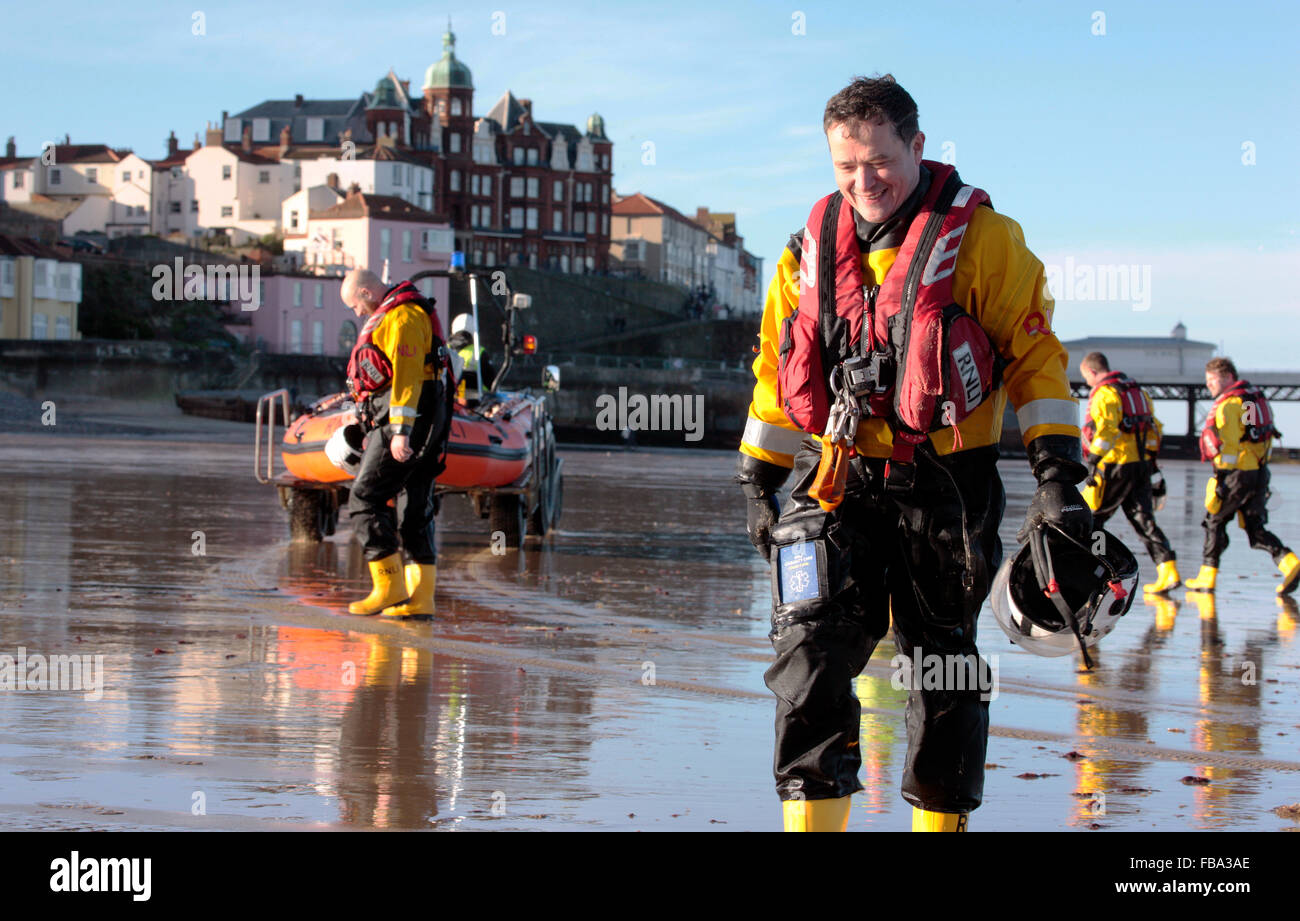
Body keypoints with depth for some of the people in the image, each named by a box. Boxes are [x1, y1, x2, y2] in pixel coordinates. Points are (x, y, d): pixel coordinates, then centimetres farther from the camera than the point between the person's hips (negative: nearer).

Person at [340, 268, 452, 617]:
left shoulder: (401, 317, -11)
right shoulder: (388, 316, 22)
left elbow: (406, 375, -20)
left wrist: (400, 431, -26)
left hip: (405, 418, -11)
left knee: (365, 500, -10)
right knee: (416, 508, 8)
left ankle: (390, 586, -11)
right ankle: (420, 597, 7)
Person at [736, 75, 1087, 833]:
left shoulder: (981, 238, -5)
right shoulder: (812, 252, 9)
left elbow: (1035, 355, -5)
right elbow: (777, 371, 17)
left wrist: (1059, 473, -12)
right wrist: (760, 483, 16)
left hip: (946, 486, -3)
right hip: (840, 483, 3)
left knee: (944, 664, 8)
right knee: (812, 649, -9)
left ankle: (941, 816, 22)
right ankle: (812, 812, -5)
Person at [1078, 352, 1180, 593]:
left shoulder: (1104, 394, -10)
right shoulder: (1137, 390, 18)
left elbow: (1107, 430, -23)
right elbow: (1154, 428, 21)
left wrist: (1093, 462, -24)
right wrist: (1151, 460, 24)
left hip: (1116, 466, -8)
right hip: (1142, 464, 8)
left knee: (1090, 517, 4)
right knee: (1143, 519, 6)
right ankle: (1169, 571, -4)